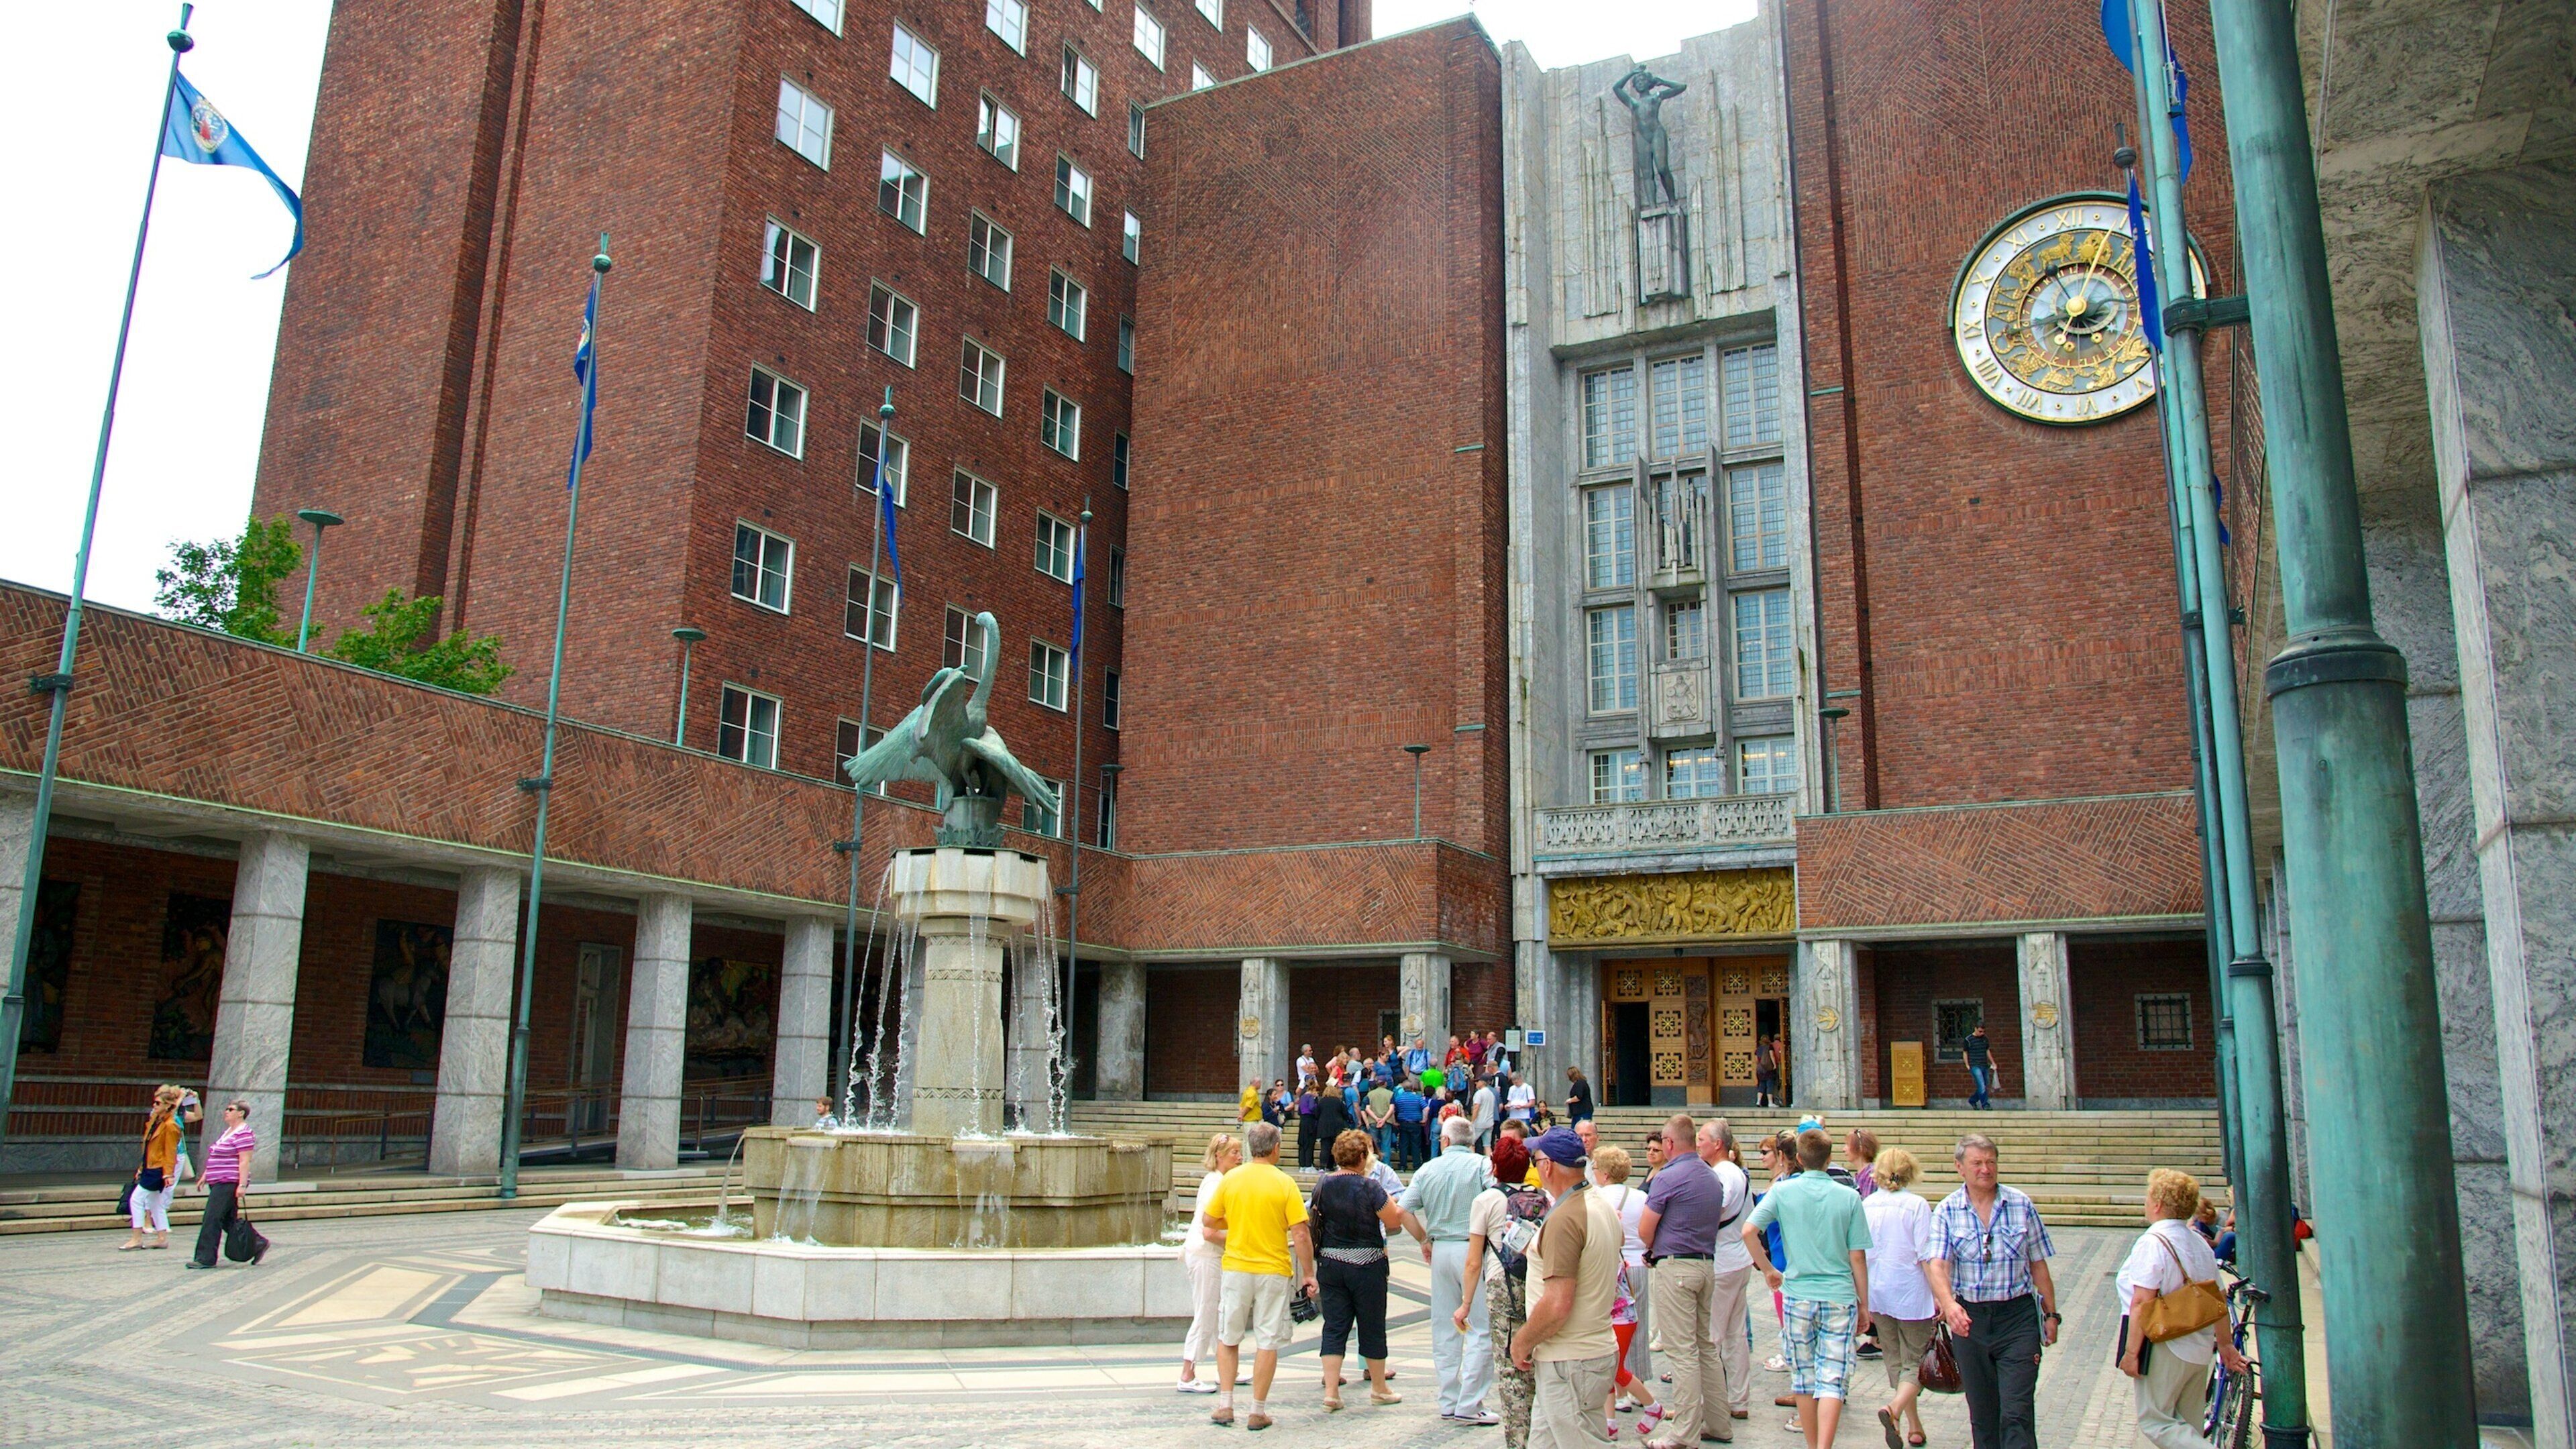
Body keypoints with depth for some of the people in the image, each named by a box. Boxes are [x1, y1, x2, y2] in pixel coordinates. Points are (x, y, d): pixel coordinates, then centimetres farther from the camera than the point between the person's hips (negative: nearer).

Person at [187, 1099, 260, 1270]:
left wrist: (242, 1185, -23)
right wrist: (206, 1176, 21)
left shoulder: (243, 1134, -13)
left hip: (229, 1183, -10)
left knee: (212, 1219, -9)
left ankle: (205, 1258, -4)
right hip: (218, 1183, 10)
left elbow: (244, 1162, -19)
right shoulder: (228, 1131, 18)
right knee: (229, 1221, 11)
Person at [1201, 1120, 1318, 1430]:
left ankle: (1225, 1405, 13)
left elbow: (1208, 1220, 6)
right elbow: (1300, 1234, -11)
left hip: (1235, 1268, 2)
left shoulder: (1230, 1179, -2)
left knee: (1228, 1338, 15)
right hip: (1273, 1270, -2)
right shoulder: (1284, 1183, -9)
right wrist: (1308, 1274, -2)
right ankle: (1258, 1412, 8)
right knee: (1268, 1342, 6)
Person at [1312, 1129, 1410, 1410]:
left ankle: (1331, 1392, -1)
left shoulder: (1323, 1185, 0)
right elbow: (1394, 1221, -11)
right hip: (1366, 1264, -4)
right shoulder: (1369, 1186, -15)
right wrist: (1386, 1197, 5)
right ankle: (1379, 1388, 23)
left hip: (1330, 1263, 4)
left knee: (1334, 1327, 6)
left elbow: (1313, 1217, 15)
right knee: (1372, 1326, 10)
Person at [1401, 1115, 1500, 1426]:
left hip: (1441, 1250, 4)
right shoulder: (1482, 1165, -4)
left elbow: (1404, 1210, 2)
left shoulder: (1428, 1170, 6)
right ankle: (1469, 1406, -4)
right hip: (1473, 1249, -4)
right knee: (1480, 1330, 0)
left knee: (1444, 1330, 12)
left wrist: (1426, 1240, 12)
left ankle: (1448, 1403, 17)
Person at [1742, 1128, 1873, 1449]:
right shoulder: (1849, 1197, -4)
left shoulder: (1782, 1191, -3)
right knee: (1833, 1379, -1)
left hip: (1798, 1294, 1)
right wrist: (1864, 1304, 9)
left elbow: (1748, 1231, -11)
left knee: (1804, 1377, 13)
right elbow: (1858, 1257, -1)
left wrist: (1767, 1270, 5)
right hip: (1840, 1297, -1)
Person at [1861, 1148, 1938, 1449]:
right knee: (1916, 1362, 3)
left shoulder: (1867, 1205, 2)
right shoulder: (1917, 1205, -11)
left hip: (1878, 1294, 4)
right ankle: (1894, 1409, -22)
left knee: (1894, 1362, 18)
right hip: (1911, 1294, -4)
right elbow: (1925, 1255, -16)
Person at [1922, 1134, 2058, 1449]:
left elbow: (2039, 1266, 7)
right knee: (1982, 1414, 13)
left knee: (2017, 1414, -9)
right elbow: (1936, 1265, -15)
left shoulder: (2021, 1205, 0)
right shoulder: (1947, 1211, -3)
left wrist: (2051, 1314, 6)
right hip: (1969, 1318, 1)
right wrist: (1949, 1304, -32)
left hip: (2018, 1316, -1)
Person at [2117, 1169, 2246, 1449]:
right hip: (2200, 1350, 8)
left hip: (2164, 1348, -8)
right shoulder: (2200, 1243, 8)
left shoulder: (2152, 1242, -16)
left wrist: (2131, 1352, -16)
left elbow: (2142, 1303, -20)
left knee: (2155, 1422, -1)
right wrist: (2225, 1343, 27)